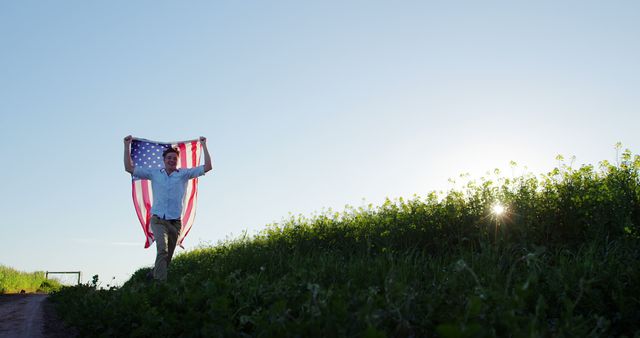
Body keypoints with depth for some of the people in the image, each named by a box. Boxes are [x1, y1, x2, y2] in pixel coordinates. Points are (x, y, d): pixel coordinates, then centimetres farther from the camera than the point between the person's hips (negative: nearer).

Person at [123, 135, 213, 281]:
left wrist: (204, 145, 3)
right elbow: (129, 168, 13)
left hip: (175, 221, 2)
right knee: (162, 249, -24)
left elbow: (208, 167, 4)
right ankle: (160, 282, -30)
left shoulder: (184, 173, 7)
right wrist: (127, 146, 8)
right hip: (158, 220, -2)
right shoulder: (154, 173, 10)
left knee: (167, 256, 5)